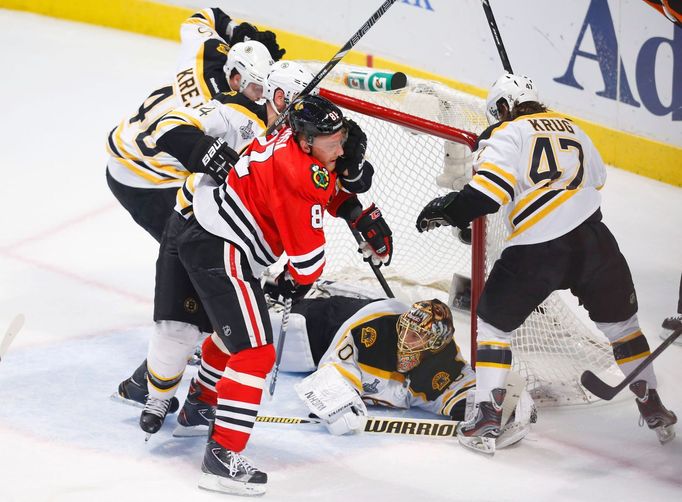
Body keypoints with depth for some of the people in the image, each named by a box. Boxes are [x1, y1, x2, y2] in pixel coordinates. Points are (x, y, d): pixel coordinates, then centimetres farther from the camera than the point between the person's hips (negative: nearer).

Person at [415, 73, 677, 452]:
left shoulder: (506, 134, 3)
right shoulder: (572, 129, 21)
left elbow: (486, 194, -9)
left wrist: (444, 211, 4)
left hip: (537, 251, -4)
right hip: (594, 242, 4)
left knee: (494, 321, 14)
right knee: (621, 322, 23)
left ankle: (487, 422, 7)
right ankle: (654, 411, 28)